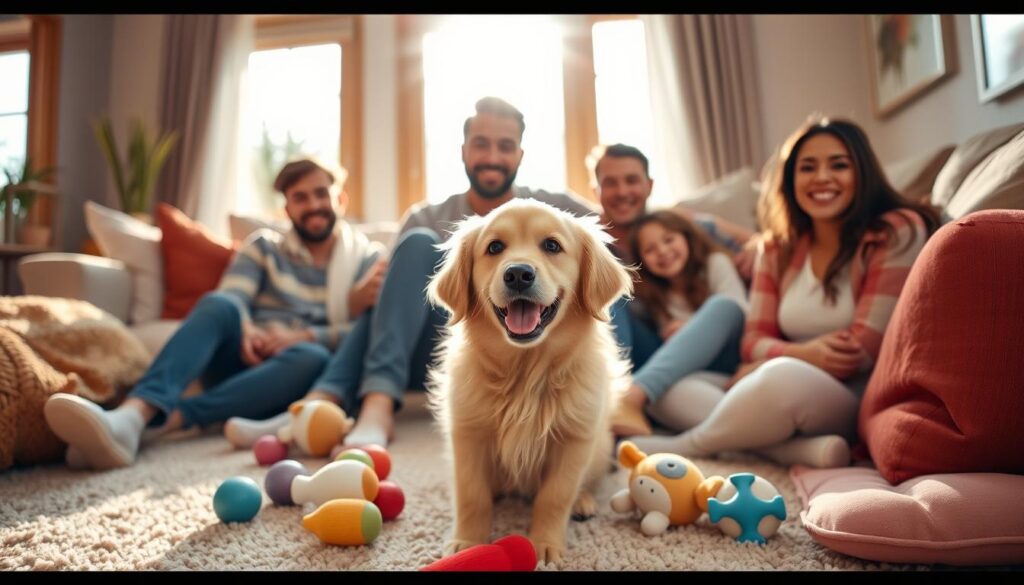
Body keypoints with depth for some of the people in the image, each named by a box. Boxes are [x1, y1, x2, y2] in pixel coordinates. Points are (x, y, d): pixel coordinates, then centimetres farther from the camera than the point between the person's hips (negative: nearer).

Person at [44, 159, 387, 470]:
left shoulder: (369, 259, 12)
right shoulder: (264, 246, 16)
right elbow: (229, 298, -1)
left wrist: (306, 335, -19)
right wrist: (243, 328, -25)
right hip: (243, 358, 1)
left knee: (314, 357, -37)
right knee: (218, 304, -30)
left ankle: (166, 420, -44)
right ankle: (134, 412, -53)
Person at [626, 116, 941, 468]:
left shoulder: (897, 233, -5)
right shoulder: (776, 251, 10)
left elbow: (865, 350, -11)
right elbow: (754, 341, 4)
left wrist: (756, 372, -7)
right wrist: (806, 353, -20)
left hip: (859, 395, -5)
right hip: (785, 393, 6)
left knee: (783, 379, -38)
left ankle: (683, 448, -14)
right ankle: (801, 448, -28)